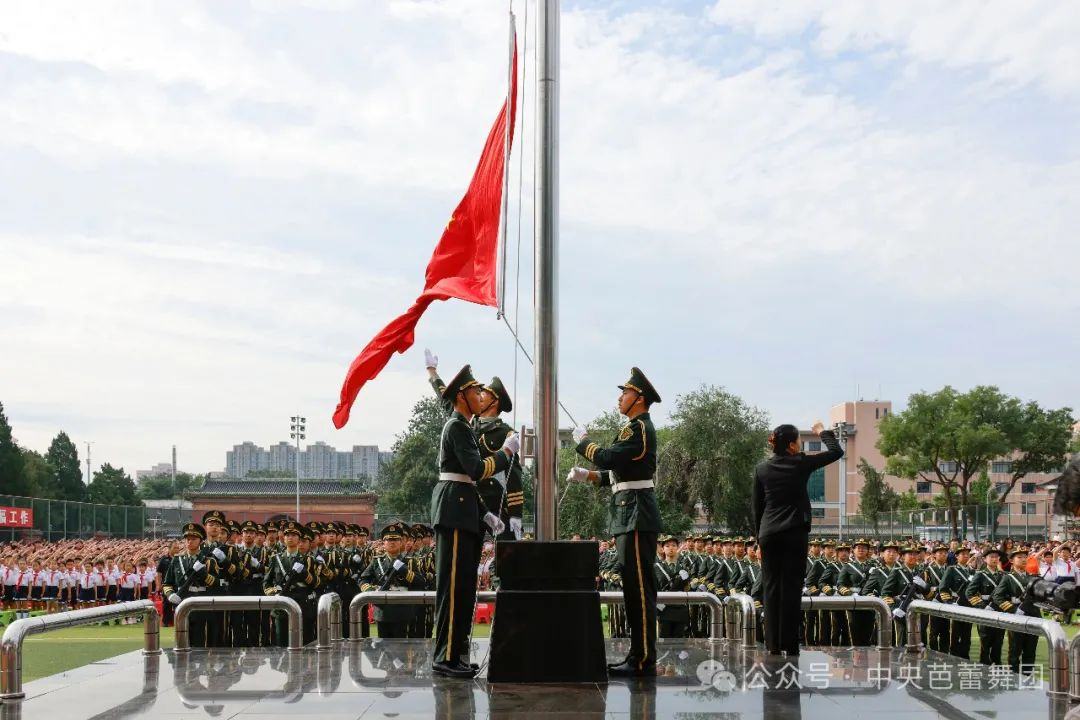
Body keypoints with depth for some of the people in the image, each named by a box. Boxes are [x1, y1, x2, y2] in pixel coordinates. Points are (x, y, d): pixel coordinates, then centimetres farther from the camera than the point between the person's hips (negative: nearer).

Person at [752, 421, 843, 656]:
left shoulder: (762, 469, 5)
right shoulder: (801, 464, -5)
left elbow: (756, 506, 9)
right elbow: (836, 452, 3)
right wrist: (823, 432, 18)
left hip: (768, 534, 3)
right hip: (795, 533, -3)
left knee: (771, 587, 6)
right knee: (791, 587, -1)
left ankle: (772, 644, 5)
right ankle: (789, 644, -1)